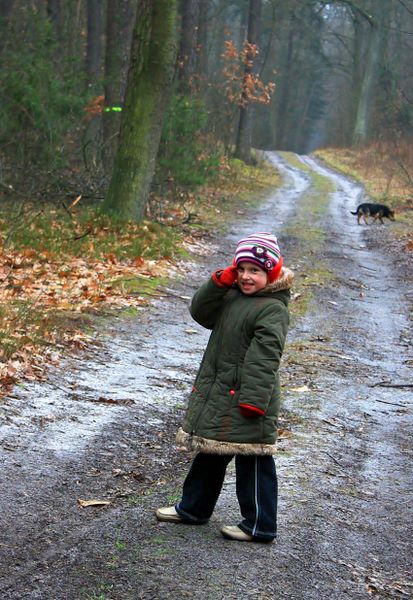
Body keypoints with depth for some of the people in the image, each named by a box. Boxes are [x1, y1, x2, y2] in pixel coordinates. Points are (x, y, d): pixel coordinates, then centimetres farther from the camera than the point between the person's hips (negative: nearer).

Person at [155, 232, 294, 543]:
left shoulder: (273, 308, -16)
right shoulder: (231, 296, 10)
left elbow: (263, 359, -21)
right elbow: (200, 312, 8)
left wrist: (253, 399, -25)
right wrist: (220, 282, -5)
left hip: (245, 400, -9)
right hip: (217, 394, 9)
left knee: (253, 462, 1)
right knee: (210, 453, 21)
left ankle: (259, 525, 11)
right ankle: (193, 508, 36)